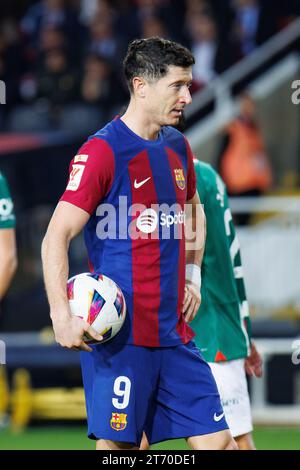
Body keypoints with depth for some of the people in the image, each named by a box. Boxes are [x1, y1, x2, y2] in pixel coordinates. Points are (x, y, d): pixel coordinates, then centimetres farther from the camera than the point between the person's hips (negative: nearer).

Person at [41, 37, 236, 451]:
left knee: (216, 441, 2)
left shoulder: (177, 146, 13)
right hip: (120, 335, -7)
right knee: (116, 447, -6)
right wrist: (62, 317, -24)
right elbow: (56, 238, -14)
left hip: (174, 333, 7)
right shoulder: (102, 151, -10)